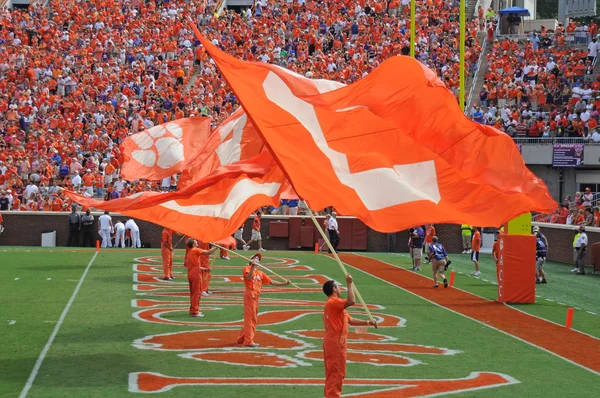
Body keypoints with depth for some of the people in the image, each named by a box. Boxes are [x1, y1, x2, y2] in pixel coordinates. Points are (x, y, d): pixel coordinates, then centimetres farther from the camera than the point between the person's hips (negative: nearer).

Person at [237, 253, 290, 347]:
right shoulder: (247, 268, 1)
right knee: (250, 318, -9)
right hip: (250, 294, -8)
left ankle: (241, 339, 23)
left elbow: (271, 282, 19)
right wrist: (253, 266, -25)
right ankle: (249, 341, -8)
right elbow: (249, 277, -21)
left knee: (253, 319, 13)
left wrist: (284, 284, 12)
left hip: (256, 296, 8)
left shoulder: (260, 273, 20)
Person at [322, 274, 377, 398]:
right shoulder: (333, 302, -14)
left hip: (333, 342, 11)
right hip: (336, 342, -11)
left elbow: (350, 320, 20)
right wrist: (349, 284, -19)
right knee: (337, 373, -8)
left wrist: (368, 323, 11)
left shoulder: (336, 305, 19)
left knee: (332, 373, 15)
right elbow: (351, 301, -30)